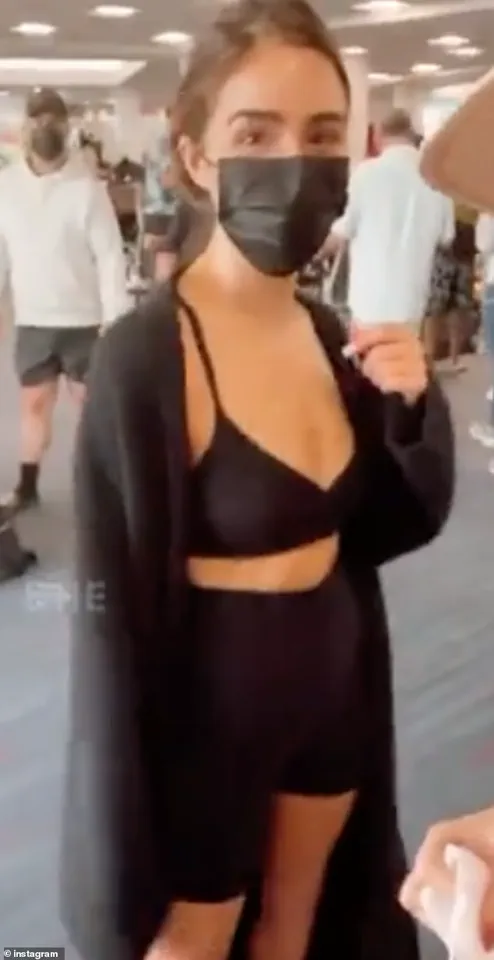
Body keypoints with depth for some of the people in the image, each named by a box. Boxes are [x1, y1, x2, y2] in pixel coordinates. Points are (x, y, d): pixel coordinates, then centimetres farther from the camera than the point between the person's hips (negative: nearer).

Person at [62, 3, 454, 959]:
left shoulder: (329, 333, -3)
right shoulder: (145, 357, -23)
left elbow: (400, 523, 6)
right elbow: (117, 610, -19)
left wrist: (415, 405, -14)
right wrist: (134, 867, -14)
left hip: (337, 685, 7)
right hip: (210, 705, -6)